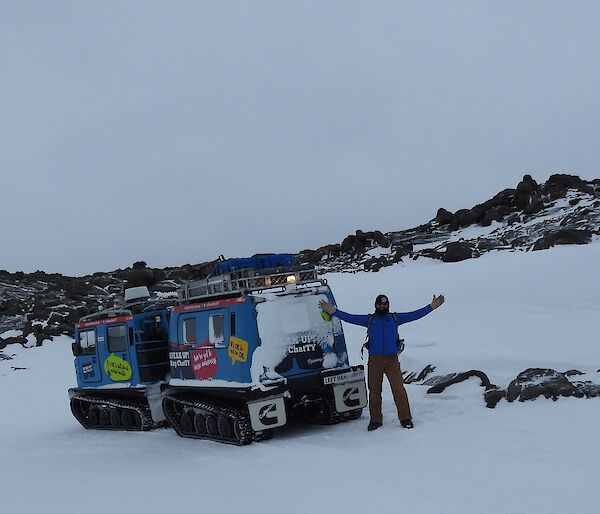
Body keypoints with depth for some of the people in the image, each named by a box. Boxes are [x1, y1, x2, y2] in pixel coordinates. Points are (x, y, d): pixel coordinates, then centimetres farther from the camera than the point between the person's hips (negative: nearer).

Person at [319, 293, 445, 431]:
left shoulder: (395, 318, 10)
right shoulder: (369, 319, 10)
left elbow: (415, 315, 9)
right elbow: (350, 318, 7)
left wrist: (432, 306, 4)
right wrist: (333, 311, -1)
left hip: (392, 359, 0)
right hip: (374, 360, 0)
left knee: (399, 389, -4)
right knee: (374, 391, 4)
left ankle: (405, 419, 4)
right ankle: (375, 420, 13)